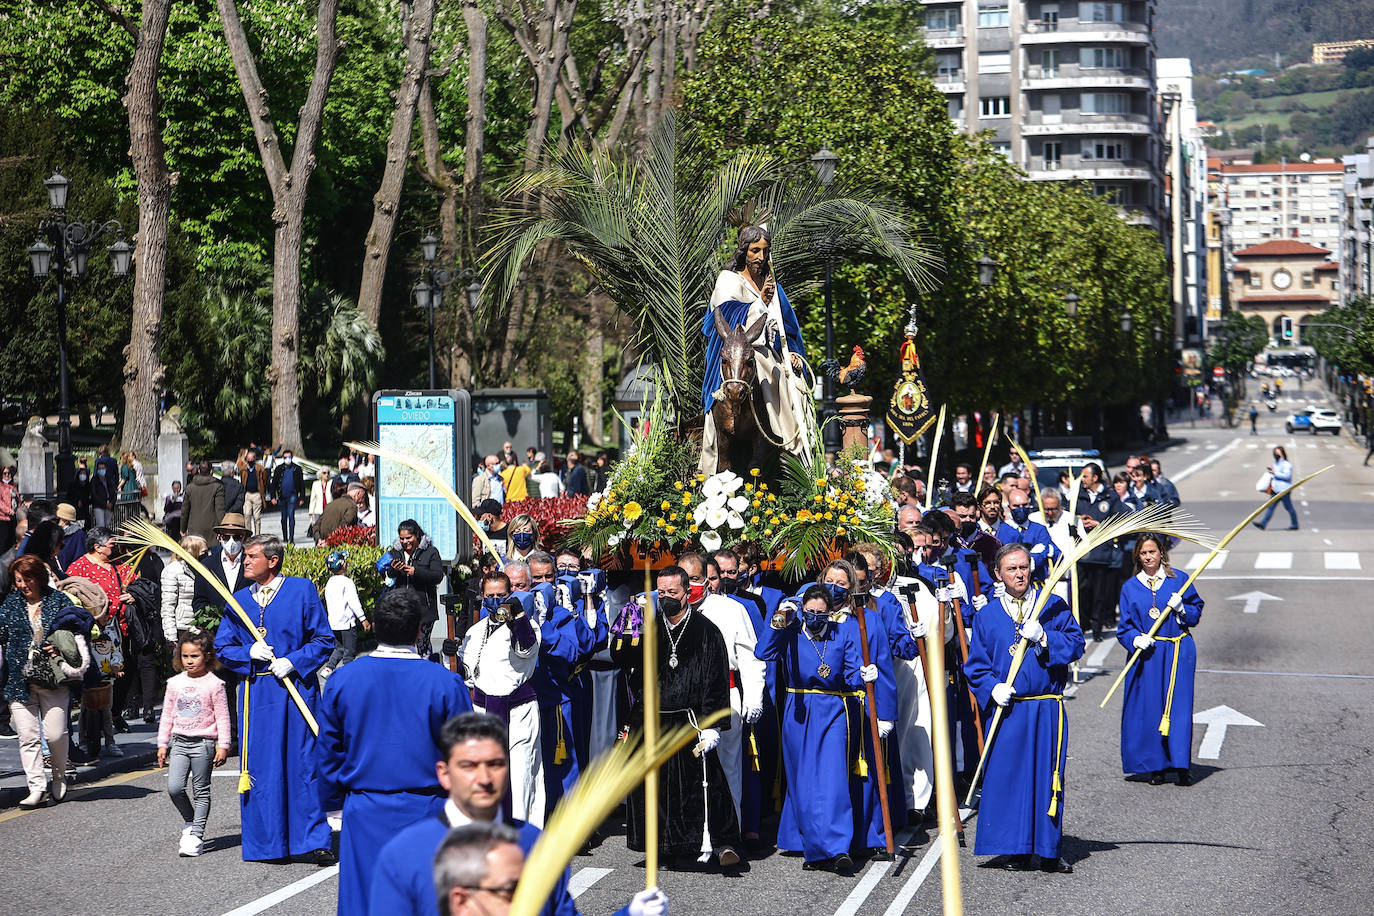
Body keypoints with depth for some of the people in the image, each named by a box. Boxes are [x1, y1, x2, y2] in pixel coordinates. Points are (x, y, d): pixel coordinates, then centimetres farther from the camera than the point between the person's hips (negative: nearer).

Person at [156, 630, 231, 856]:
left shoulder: (214, 684, -4)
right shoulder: (175, 683, 8)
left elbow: (222, 717, -3)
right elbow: (167, 716, 13)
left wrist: (223, 746, -7)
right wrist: (162, 744, 11)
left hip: (203, 743, -4)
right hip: (179, 742, 4)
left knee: (201, 790, 2)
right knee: (174, 787, -8)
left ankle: (196, 835, 6)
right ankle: (189, 822, 15)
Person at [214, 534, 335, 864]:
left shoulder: (302, 590, 1)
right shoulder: (239, 601, 11)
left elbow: (324, 640, 0)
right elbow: (222, 648, 13)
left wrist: (292, 662, -12)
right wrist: (249, 653, -6)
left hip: (296, 688, -3)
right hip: (255, 692, 3)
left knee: (302, 765, -4)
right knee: (259, 766, 3)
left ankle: (310, 842, 1)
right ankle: (265, 843, 12)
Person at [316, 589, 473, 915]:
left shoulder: (342, 680, -3)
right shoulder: (445, 683, -10)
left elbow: (328, 751, 6)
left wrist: (334, 803, 18)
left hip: (364, 815, 2)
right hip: (426, 812, -2)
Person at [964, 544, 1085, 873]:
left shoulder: (1054, 607, 6)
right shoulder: (986, 616, 7)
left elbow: (1076, 644, 0)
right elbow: (975, 664, 7)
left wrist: (1045, 638, -16)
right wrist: (992, 687, -10)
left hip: (1047, 710, 0)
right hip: (1006, 709, 0)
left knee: (1046, 777, 2)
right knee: (1007, 777, -1)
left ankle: (1049, 852, 10)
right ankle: (1014, 850, 8)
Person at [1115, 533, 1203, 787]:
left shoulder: (1179, 580, 4)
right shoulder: (1131, 587, 7)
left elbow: (1196, 613, 9)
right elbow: (1125, 626, 6)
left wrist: (1181, 608, -12)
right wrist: (1135, 640, -14)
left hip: (1178, 653, -1)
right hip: (1146, 654, 1)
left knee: (1178, 706, -4)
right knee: (1149, 707, -1)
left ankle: (1181, 765, 1)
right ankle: (1155, 766, 8)